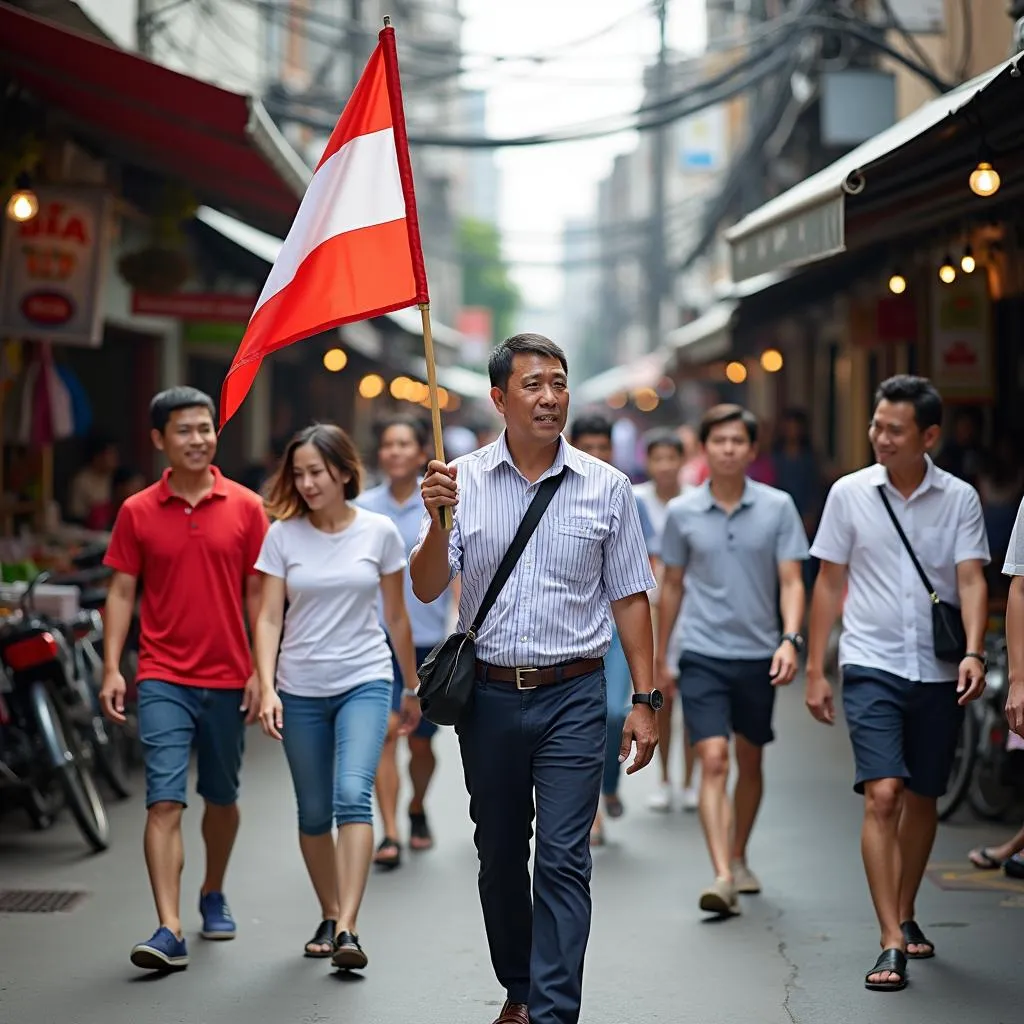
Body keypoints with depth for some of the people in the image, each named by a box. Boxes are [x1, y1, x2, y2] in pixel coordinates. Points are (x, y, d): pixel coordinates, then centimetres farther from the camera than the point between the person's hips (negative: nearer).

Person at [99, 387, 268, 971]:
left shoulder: (245, 507, 2)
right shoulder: (138, 512, 1)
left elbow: (258, 593, 4)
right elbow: (122, 592, 4)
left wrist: (262, 671, -1)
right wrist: (112, 668, -5)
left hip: (228, 679, 2)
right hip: (163, 680, -1)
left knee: (222, 798, 16)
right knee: (165, 801, -11)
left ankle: (214, 895, 38)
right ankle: (170, 931, -14)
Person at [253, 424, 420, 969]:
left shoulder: (379, 532, -1)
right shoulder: (282, 535, -1)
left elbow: (396, 617, 8)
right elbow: (269, 618, -3)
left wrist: (412, 689, 15)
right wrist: (267, 689, -15)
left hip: (364, 682, -2)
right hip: (300, 689, 2)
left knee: (353, 796, -19)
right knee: (313, 813, 9)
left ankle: (347, 929, -23)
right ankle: (329, 918, 27)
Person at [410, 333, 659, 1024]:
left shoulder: (606, 488, 2)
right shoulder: (463, 481, 2)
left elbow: (629, 598, 4)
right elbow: (427, 589, -1)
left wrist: (645, 700, 0)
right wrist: (437, 523, -20)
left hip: (572, 696, -2)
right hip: (490, 697, 2)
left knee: (563, 859, -8)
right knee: (499, 856, 13)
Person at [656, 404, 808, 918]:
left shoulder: (777, 507, -1)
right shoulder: (682, 512, 2)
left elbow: (791, 581, -1)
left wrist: (790, 639, -17)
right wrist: (660, 655, 16)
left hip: (759, 654, 1)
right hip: (703, 655, -1)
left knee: (749, 762, 14)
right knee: (713, 761, -13)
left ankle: (739, 858, 33)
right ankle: (722, 878, -19)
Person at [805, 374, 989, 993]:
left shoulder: (960, 498, 1)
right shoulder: (850, 493, 1)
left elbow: (972, 580, -6)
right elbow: (830, 584, 6)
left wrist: (974, 653, -22)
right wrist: (815, 670, 5)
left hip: (939, 672, 2)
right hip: (872, 668, -1)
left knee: (923, 799, 12)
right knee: (883, 796, -14)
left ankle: (906, 916, 32)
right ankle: (892, 943, -14)